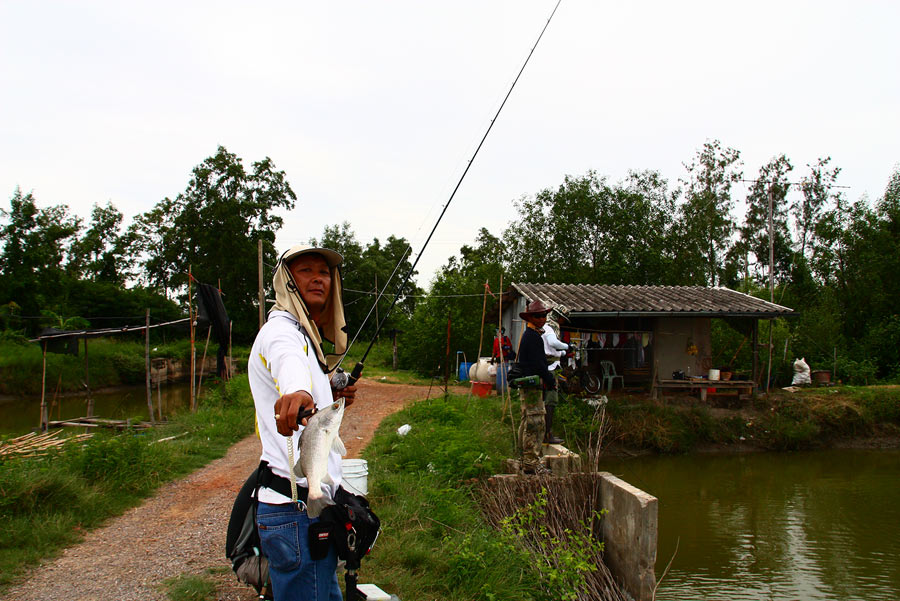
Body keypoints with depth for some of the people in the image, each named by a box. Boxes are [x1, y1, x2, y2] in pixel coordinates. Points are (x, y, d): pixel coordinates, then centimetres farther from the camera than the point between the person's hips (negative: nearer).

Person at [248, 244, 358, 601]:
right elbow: (288, 362, -39)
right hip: (296, 511, -10)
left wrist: (332, 399, 11)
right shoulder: (280, 330, -11)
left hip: (314, 503, 10)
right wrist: (297, 393, -61)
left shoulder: (306, 336, 19)